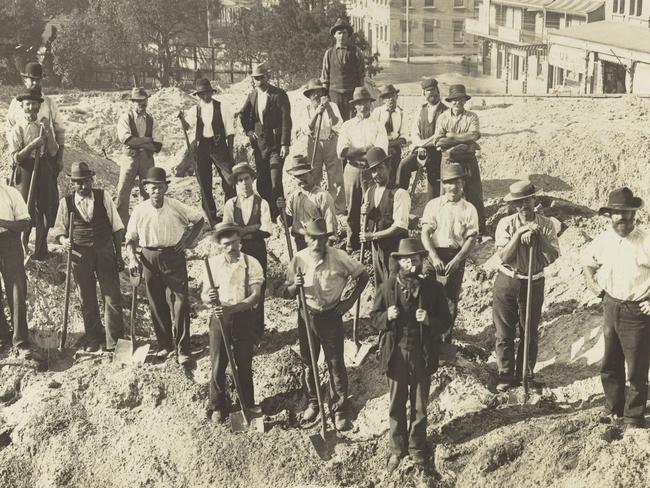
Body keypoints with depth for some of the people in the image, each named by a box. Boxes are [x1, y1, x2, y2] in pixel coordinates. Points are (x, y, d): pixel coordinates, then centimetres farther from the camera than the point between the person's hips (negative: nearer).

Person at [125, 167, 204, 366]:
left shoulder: (176, 207, -3)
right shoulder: (140, 210, 1)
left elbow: (199, 219, 9)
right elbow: (130, 239, 7)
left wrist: (187, 241, 3)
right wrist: (132, 258, -8)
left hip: (173, 256, -2)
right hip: (149, 258, 2)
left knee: (180, 302, -7)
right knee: (156, 304, 8)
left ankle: (182, 350, -4)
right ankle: (165, 345, 21)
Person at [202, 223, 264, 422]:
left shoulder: (251, 263, -7)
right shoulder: (212, 263, 1)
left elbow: (256, 296, -15)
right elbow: (203, 295, 4)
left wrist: (232, 308, -29)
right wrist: (209, 297, -21)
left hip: (243, 318, -1)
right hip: (219, 318, 1)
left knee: (244, 365, 7)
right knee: (217, 365, 3)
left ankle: (247, 407, 22)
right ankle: (217, 407, 20)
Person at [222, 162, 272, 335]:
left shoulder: (262, 203, 0)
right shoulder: (230, 204, 2)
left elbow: (267, 231, -11)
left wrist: (241, 232, -14)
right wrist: (254, 228, -16)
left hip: (257, 253, 0)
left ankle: (257, 333, 18)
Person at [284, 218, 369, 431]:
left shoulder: (339, 258, -14)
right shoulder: (299, 259, -8)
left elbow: (363, 275, 0)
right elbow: (287, 294, -3)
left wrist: (351, 300, -5)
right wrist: (295, 286, -26)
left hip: (331, 316, -2)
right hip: (307, 316, 2)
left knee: (336, 364, 0)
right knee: (308, 362, 13)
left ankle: (340, 411, 11)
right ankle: (312, 403, 32)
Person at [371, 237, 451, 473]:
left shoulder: (433, 288, -5)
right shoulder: (387, 288, -6)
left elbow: (446, 321, -1)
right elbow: (374, 317, 3)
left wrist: (429, 320, -21)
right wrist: (387, 316, -19)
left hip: (423, 355, 0)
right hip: (395, 354, 0)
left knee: (420, 405, 14)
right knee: (396, 405, 12)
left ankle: (417, 447, 32)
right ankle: (397, 449, 28)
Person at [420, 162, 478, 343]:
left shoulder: (469, 209, 3)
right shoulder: (433, 205, 4)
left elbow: (471, 239, -3)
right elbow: (425, 233, -3)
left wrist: (456, 261, -16)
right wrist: (435, 258, -16)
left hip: (456, 258, 0)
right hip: (434, 255, 0)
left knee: (450, 301, 5)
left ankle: (445, 340, 17)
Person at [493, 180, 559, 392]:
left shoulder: (546, 225, -4)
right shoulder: (506, 224, -6)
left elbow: (553, 257, -13)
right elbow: (503, 257, -15)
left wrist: (538, 236, -22)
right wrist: (519, 233, -22)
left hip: (534, 284, 0)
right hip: (506, 282, 0)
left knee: (529, 333, 10)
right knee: (504, 333, 6)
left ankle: (526, 373, 26)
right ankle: (506, 375, 19)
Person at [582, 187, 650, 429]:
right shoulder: (603, 241, 1)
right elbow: (587, 261, 21)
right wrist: (593, 285, 10)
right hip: (611, 307, 5)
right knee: (610, 365, 17)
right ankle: (613, 408, 34)